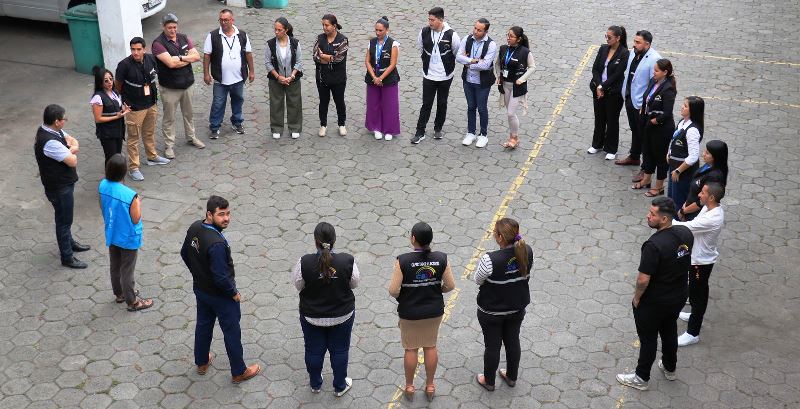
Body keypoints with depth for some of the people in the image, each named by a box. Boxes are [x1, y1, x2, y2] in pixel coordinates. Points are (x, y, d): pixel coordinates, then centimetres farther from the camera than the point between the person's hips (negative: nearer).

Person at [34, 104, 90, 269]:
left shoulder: (51, 129, -3)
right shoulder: (49, 142, -33)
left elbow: (73, 141, 5)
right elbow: (73, 161, -30)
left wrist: (72, 148, -18)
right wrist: (72, 152, -7)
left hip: (64, 182, 9)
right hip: (59, 187, -9)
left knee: (65, 217, 27)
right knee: (64, 220, 4)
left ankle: (69, 242, 47)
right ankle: (67, 257, 17)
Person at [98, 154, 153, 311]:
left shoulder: (103, 186, -15)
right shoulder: (130, 195, -34)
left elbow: (102, 207, 2)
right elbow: (136, 219, -21)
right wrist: (138, 203, -7)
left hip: (111, 236, 6)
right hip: (128, 239, -6)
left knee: (115, 266, 25)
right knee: (127, 270, 11)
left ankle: (119, 293, 46)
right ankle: (132, 301, 29)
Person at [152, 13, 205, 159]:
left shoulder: (184, 38, 1)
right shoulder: (158, 43, -17)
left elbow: (197, 56, -6)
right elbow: (170, 63, -27)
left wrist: (180, 58, -18)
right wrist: (188, 59, -14)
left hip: (187, 84, 5)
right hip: (169, 88, -5)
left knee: (189, 113, 21)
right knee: (169, 118, 6)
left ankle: (191, 137, 39)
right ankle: (169, 145, 17)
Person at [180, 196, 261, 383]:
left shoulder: (194, 228, -11)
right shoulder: (216, 244, -36)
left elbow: (185, 254, 6)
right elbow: (221, 277, -31)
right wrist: (234, 293, -14)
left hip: (200, 289, 8)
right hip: (220, 295, -8)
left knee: (203, 324, 26)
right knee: (232, 332, 11)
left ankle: (201, 363, 46)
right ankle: (239, 372, 27)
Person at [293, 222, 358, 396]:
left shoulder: (305, 262, -25)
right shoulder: (347, 261, -23)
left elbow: (298, 285, -9)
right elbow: (354, 283, -6)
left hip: (312, 316, 0)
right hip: (342, 315, 0)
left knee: (314, 351, 21)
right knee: (340, 350, 21)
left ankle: (315, 384, 42)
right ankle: (340, 386, 37)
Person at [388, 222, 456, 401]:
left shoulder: (403, 261, -23)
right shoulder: (441, 258, -15)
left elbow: (393, 290, -20)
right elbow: (450, 285, -7)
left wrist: (400, 296, 2)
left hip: (409, 312, -2)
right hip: (434, 311, 2)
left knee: (411, 349, 16)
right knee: (430, 347, 20)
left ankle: (409, 387, 32)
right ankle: (430, 386, 33)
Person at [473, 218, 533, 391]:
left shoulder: (490, 260, -34)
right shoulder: (527, 251, -17)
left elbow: (478, 280, -16)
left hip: (492, 311, -4)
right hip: (517, 307, 5)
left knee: (492, 346, 15)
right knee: (513, 341, 24)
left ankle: (489, 381, 36)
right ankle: (512, 377, 44)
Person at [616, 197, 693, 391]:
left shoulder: (654, 245, -34)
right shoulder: (686, 233, -11)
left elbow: (643, 280, -29)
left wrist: (636, 298, -10)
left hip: (654, 302, -7)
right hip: (679, 296, 7)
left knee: (648, 338, 13)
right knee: (670, 331, 27)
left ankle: (641, 378, 30)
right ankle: (669, 368, 47)